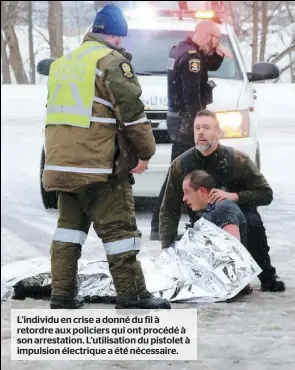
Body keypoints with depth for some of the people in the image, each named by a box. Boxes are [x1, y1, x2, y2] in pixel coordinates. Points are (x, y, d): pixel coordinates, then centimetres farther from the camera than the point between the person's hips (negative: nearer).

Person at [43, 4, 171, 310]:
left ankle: (62, 293, 10)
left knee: (69, 224, 13)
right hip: (99, 166, -8)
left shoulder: (64, 64, 19)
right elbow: (132, 111, -12)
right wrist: (145, 152, -1)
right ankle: (132, 295, -3)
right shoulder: (112, 61, -8)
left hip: (61, 163, 8)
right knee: (119, 228, -3)